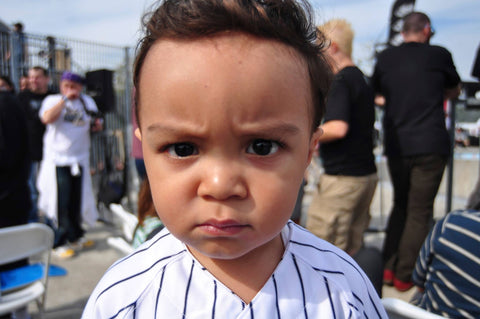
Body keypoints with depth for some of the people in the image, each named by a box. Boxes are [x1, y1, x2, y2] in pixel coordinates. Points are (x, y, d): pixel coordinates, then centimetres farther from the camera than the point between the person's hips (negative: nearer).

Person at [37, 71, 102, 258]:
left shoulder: (88, 102, 13)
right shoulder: (52, 100, 2)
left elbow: (95, 125, 21)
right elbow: (47, 118, -18)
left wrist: (97, 125, -2)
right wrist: (65, 99, -14)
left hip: (80, 159, 3)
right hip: (57, 160, -3)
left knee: (77, 201, 9)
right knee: (62, 202, -4)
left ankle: (74, 236, 26)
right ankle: (62, 242, 9)